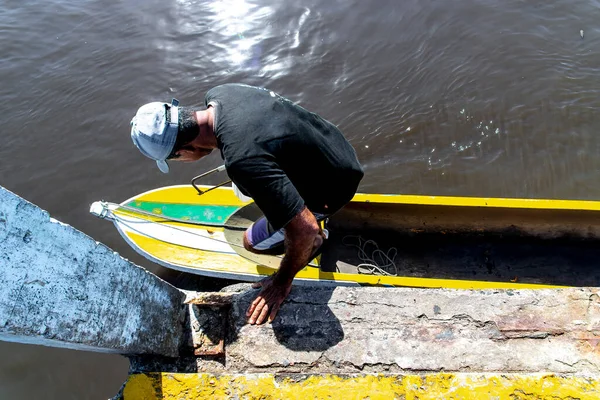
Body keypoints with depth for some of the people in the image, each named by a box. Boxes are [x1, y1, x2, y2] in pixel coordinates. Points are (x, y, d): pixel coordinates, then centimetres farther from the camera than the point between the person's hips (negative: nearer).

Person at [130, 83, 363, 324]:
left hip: (333, 188, -7)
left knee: (253, 241, 6)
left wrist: (283, 280, -17)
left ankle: (315, 243, 32)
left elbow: (305, 228, -36)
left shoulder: (243, 162, -41)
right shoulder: (218, 93, -15)